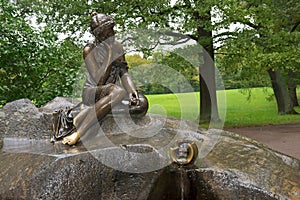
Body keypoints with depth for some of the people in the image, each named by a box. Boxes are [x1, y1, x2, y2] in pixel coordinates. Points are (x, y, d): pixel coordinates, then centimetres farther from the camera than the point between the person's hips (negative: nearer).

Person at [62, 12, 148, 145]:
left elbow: (124, 74, 3)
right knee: (118, 91, -39)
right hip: (91, 92, -6)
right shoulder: (89, 50, -12)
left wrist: (132, 92, -16)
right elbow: (98, 80, -23)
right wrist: (110, 55, -24)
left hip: (112, 92, 6)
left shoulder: (117, 46, 6)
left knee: (142, 103, -22)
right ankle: (78, 133, -38)